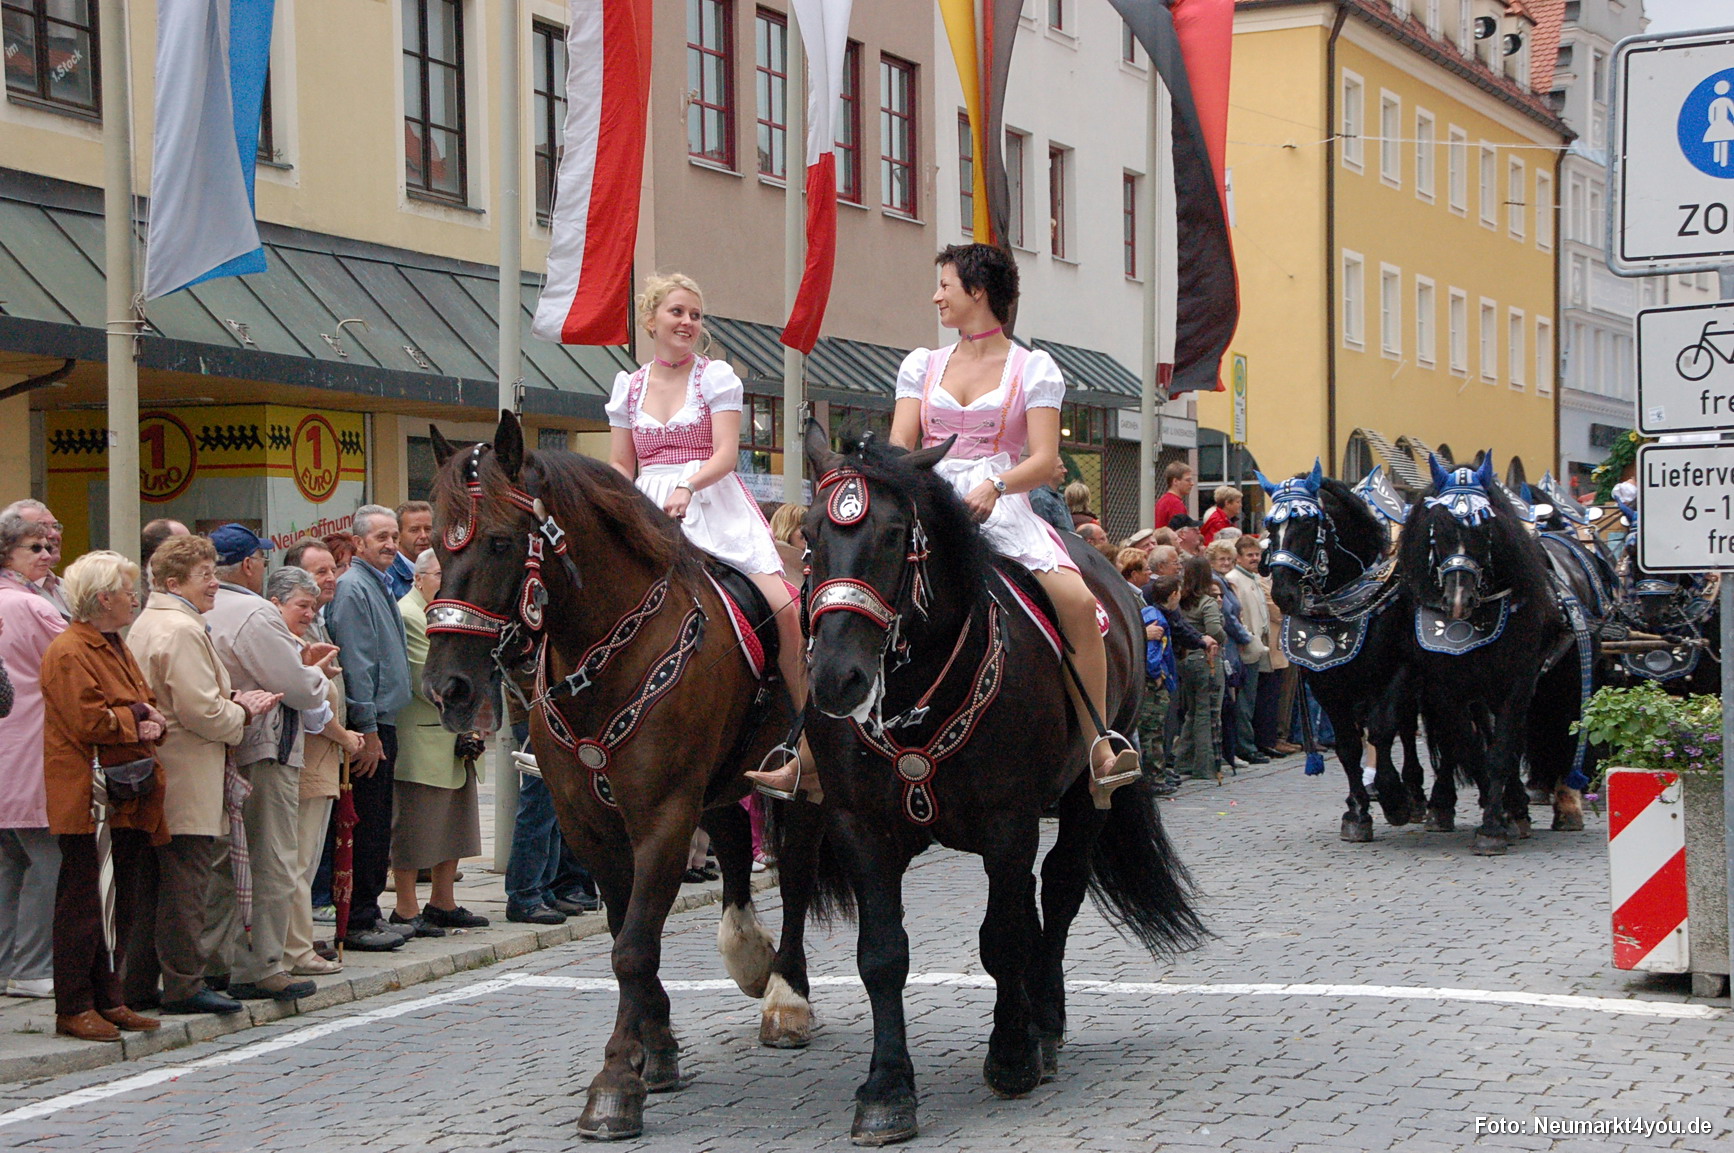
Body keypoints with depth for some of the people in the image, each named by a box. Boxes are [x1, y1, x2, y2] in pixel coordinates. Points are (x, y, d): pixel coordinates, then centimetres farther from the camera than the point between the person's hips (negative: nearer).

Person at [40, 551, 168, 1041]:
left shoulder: (116, 648, 20)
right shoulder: (68, 653, -11)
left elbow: (148, 706, 21)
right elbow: (89, 721, -20)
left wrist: (153, 722, -1)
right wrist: (137, 717, -7)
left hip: (129, 799, 9)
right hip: (89, 799, -9)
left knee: (123, 906, 11)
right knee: (84, 905, -5)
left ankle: (109, 1000, 19)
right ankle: (74, 1009, 1)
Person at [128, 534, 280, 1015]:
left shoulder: (147, 624, 17)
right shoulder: (182, 631, -16)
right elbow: (202, 711, -21)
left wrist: (232, 703, 11)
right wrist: (243, 713, -3)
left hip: (156, 779, 10)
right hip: (187, 785, -10)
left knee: (156, 881, 14)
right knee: (185, 882, -5)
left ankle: (138, 983, 18)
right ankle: (185, 984, 0)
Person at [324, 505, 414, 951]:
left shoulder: (380, 586, 18)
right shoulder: (353, 588, -12)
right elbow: (355, 664, -18)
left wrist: (381, 728, 20)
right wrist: (367, 730, -20)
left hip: (383, 722, 10)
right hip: (367, 725, -10)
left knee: (378, 826, 13)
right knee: (365, 826, -6)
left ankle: (369, 913, 20)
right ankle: (356, 923, -2)